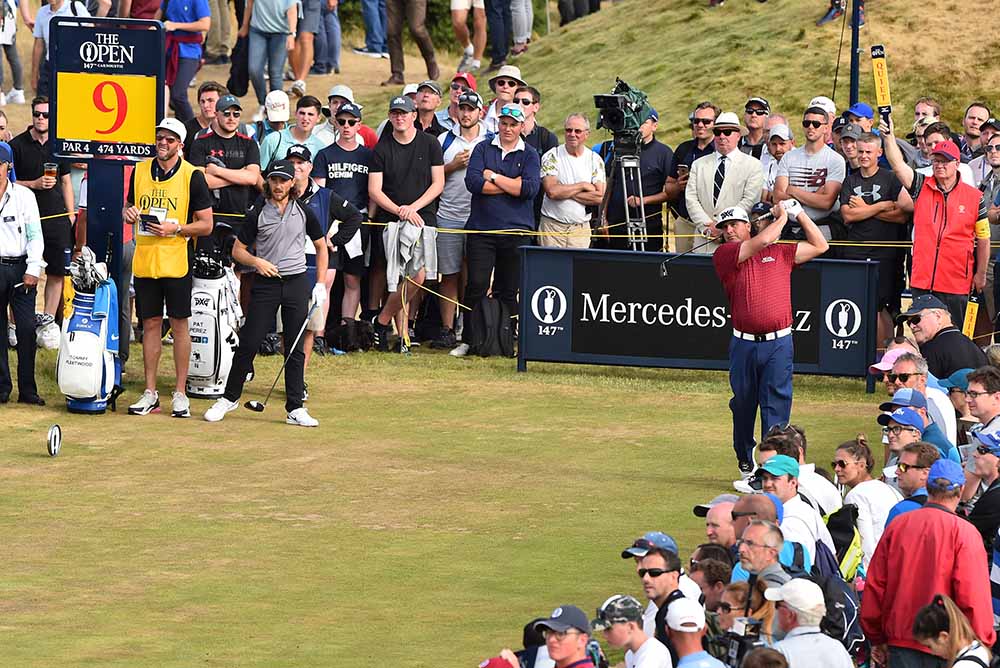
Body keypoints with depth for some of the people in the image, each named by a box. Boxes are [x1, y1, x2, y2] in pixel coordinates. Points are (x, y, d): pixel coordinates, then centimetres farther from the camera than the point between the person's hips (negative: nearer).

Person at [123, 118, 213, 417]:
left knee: (179, 325, 0)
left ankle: (180, 393, 6)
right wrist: (128, 213, -2)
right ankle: (150, 393, 12)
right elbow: (129, 207, 22)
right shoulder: (140, 171, 9)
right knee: (150, 324, 7)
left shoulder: (192, 176, -4)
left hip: (176, 262, -4)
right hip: (144, 261, 4)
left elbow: (206, 224, -3)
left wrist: (175, 229, -16)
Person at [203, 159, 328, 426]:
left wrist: (321, 284, 5)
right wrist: (257, 261, -14)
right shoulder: (257, 215, 1)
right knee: (249, 343, -3)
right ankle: (230, 397, 12)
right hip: (265, 284, -1)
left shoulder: (304, 213, 5)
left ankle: (295, 409, 5)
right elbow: (237, 250, 6)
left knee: (295, 348, 2)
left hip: (296, 283, 1)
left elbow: (321, 247, 13)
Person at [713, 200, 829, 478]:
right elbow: (763, 241, -9)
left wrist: (799, 213, 13)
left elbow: (819, 246, 18)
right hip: (744, 344, 0)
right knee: (743, 404, 10)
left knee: (776, 403, -6)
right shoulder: (723, 256, 3)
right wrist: (782, 217, 6)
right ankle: (746, 463, 25)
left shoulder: (780, 254, 12)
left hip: (778, 343, 0)